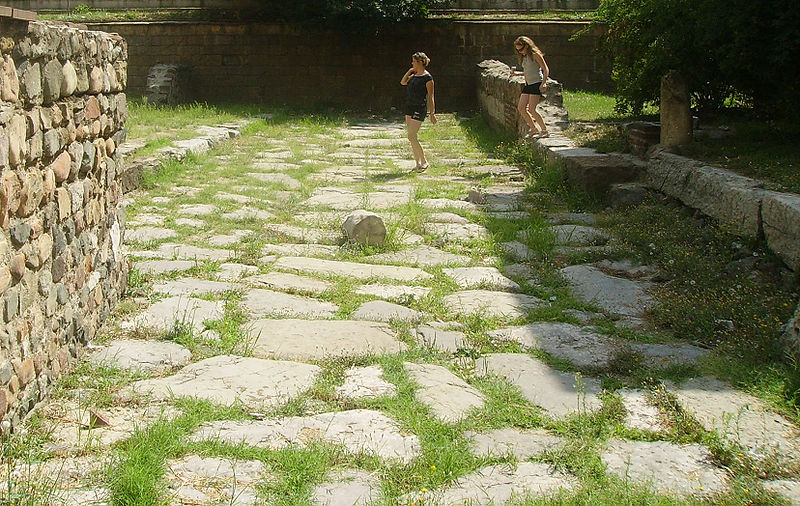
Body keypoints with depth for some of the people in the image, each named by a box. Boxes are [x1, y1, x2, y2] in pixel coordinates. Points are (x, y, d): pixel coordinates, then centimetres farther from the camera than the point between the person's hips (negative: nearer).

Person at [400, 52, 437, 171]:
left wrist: (432, 113, -13)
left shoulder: (427, 77, -12)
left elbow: (430, 97, -12)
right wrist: (410, 71, 9)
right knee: (412, 137, 9)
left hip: (419, 108, -9)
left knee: (412, 137, -12)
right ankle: (418, 163, 16)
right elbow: (403, 82, 20)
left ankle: (424, 162, -1)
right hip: (410, 107, 9)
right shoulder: (414, 75, 11)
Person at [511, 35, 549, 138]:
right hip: (528, 84, 9)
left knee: (531, 109, -13)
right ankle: (534, 129, 13)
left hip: (537, 83, -9)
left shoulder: (535, 54, -8)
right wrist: (518, 73, 11)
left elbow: (546, 69, -11)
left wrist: (544, 83, -21)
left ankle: (544, 130, -2)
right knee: (521, 108, 3)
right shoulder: (524, 57, 15)